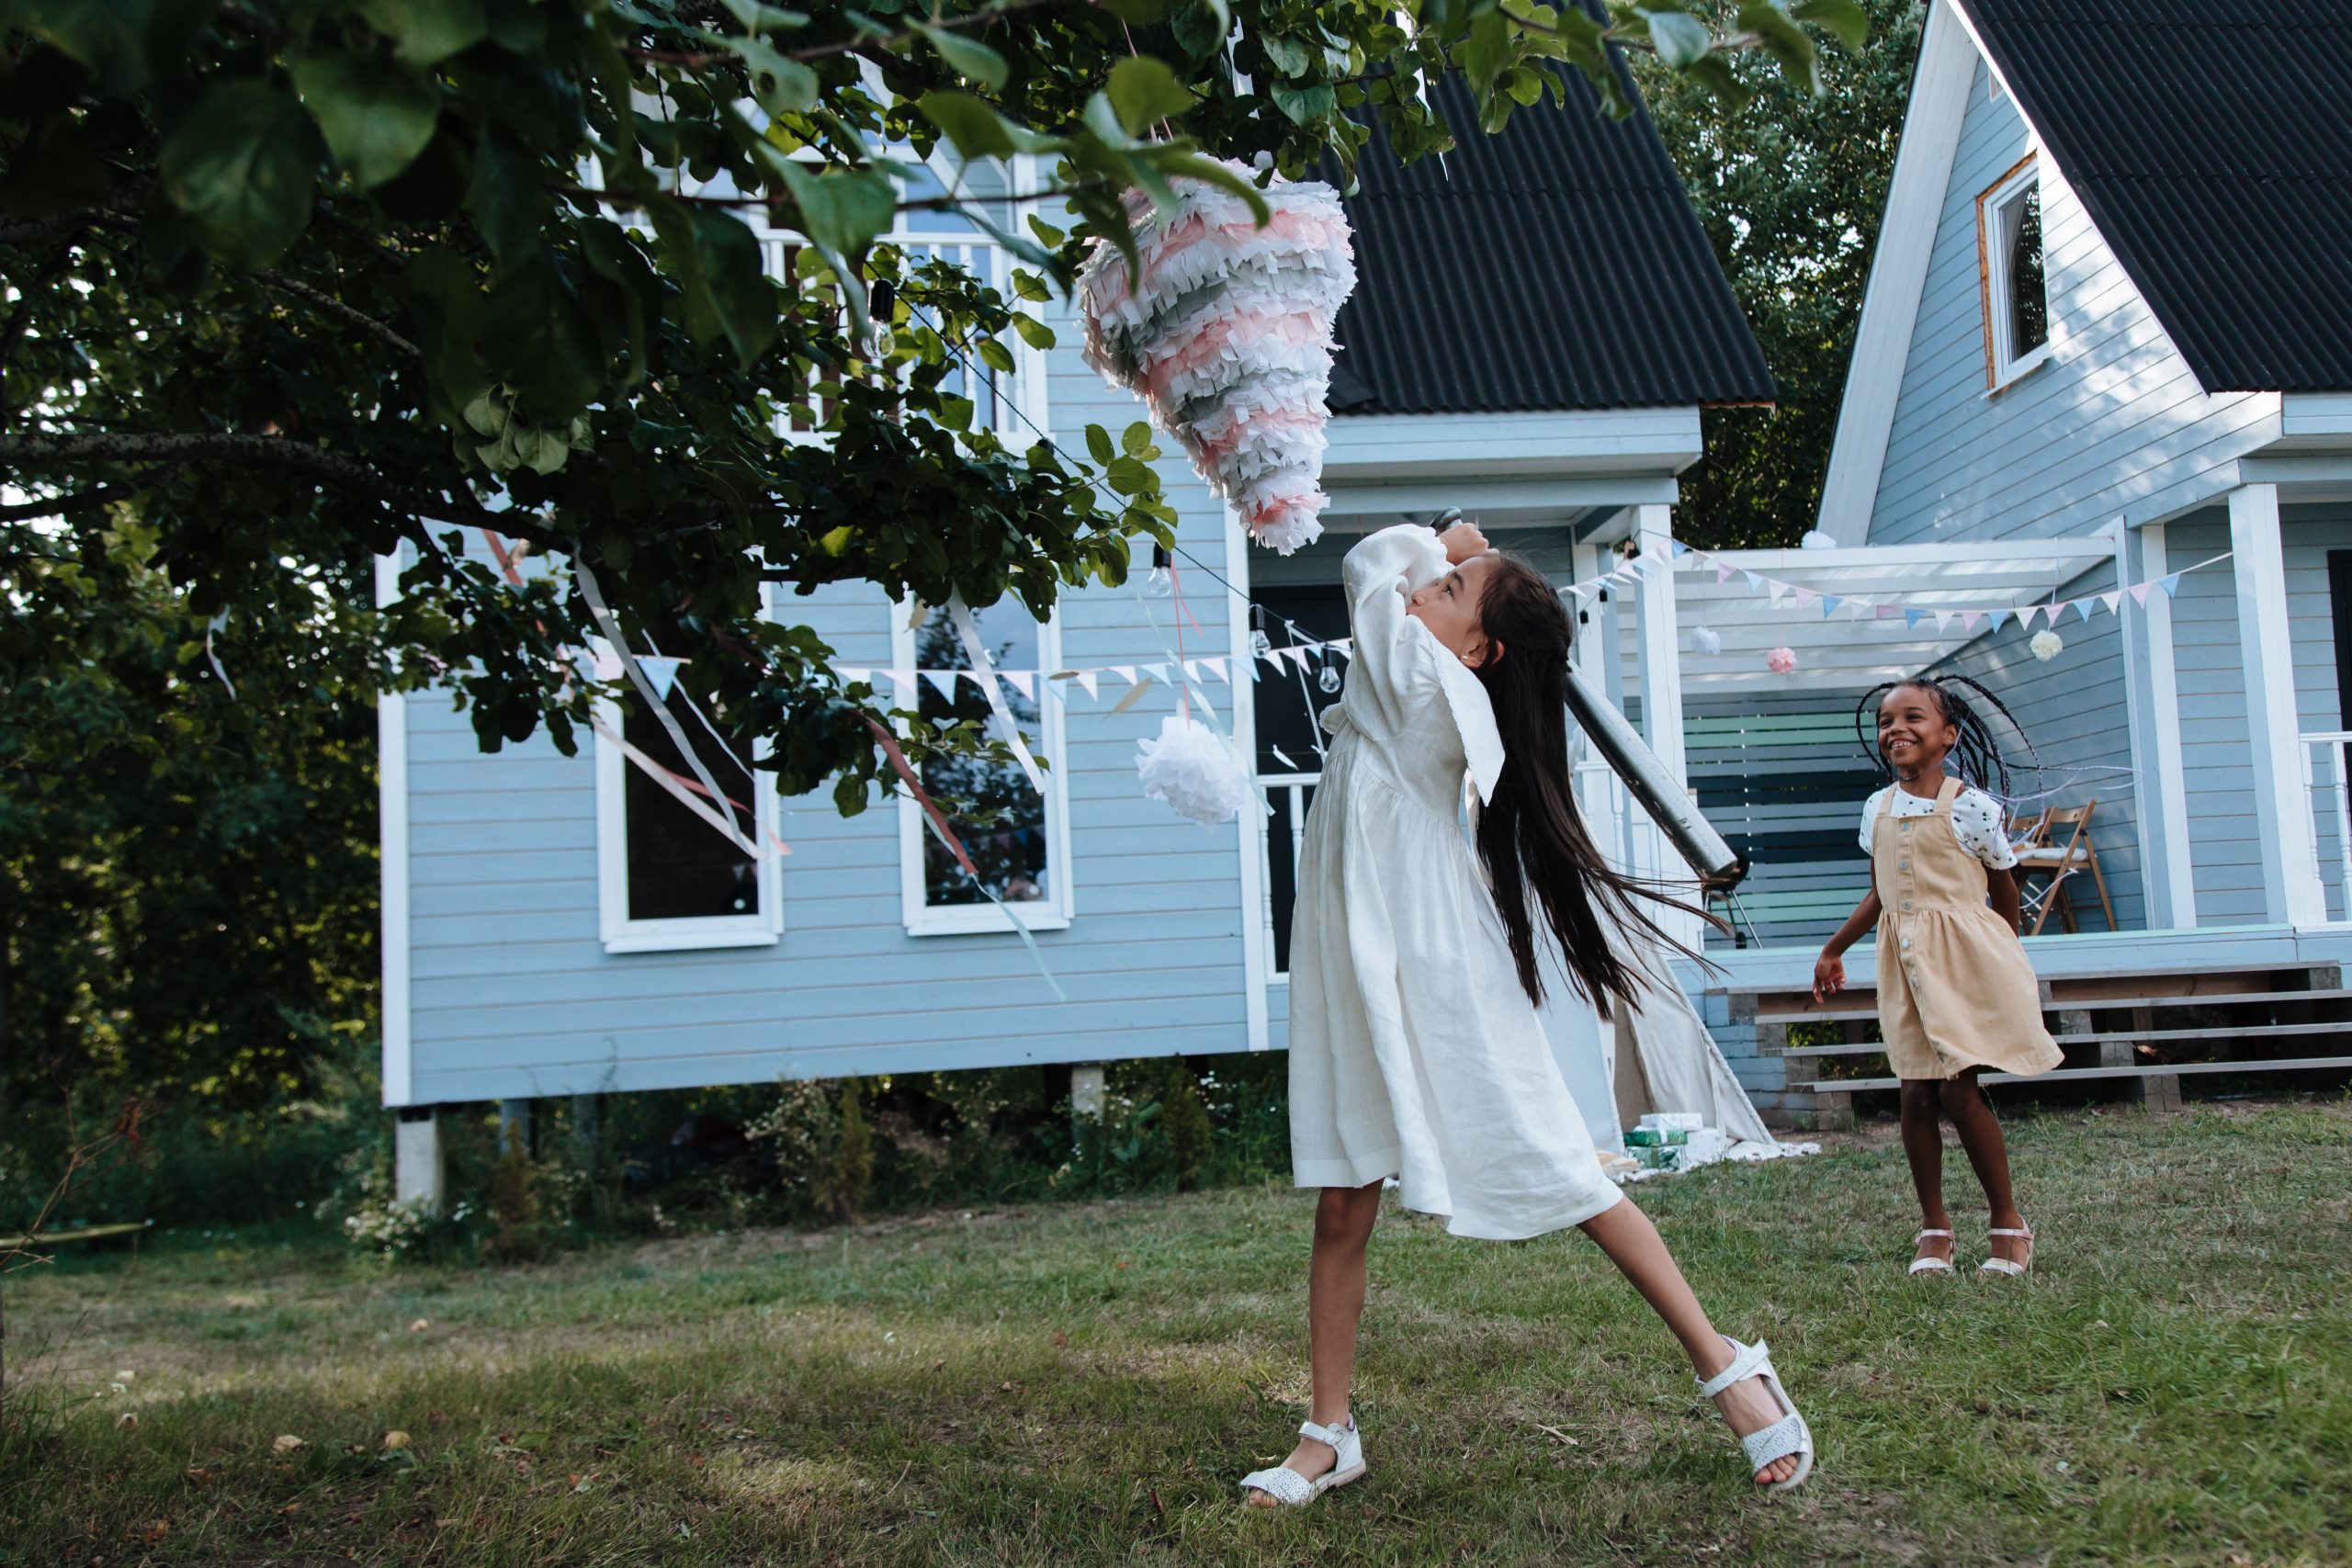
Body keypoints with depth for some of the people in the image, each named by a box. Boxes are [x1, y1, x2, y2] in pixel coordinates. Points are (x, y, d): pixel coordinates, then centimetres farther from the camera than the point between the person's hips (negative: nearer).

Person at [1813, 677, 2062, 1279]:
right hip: (1903, 962, 5)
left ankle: (2008, 1219, 9)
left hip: (1964, 957, -5)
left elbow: (2003, 886, 4)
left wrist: (2002, 955, 13)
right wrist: (1833, 950, 23)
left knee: (1957, 1088, -8)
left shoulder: (1971, 806, -7)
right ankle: (1933, 1225, 14)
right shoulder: (1878, 809, 8)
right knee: (1916, 1094, 3)